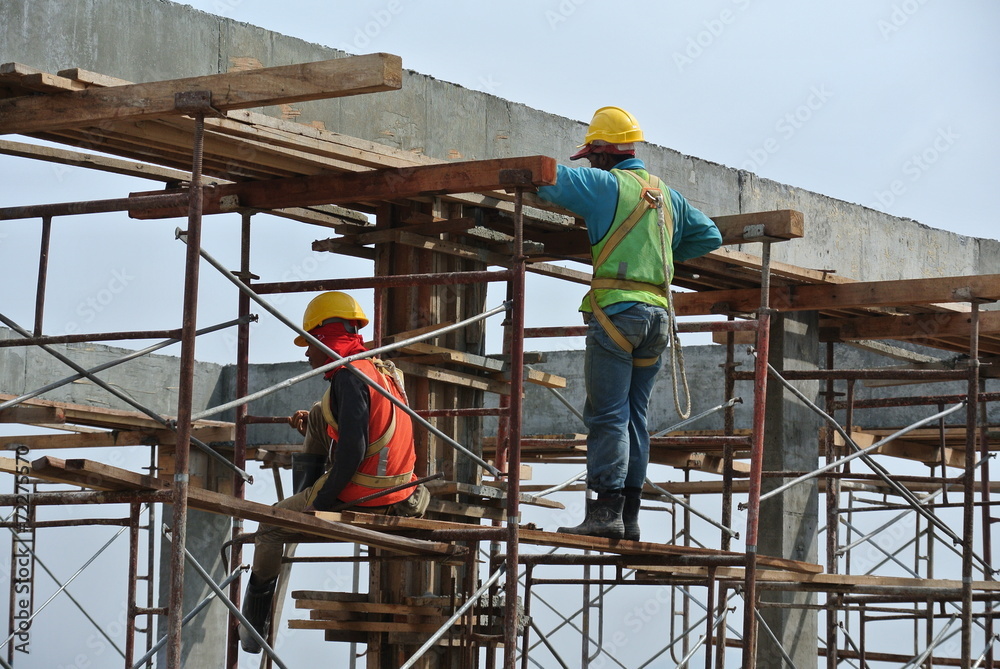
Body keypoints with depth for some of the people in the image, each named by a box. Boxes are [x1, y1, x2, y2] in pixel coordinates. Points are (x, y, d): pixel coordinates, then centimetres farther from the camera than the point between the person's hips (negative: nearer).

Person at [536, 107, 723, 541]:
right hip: (658, 313, 7)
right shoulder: (666, 193, 19)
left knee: (607, 415, -10)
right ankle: (629, 516, 7)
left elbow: (545, 179, -9)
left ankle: (606, 511, -17)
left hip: (617, 309, -7)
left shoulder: (606, 184, -2)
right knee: (634, 417, 9)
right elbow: (709, 236, 27)